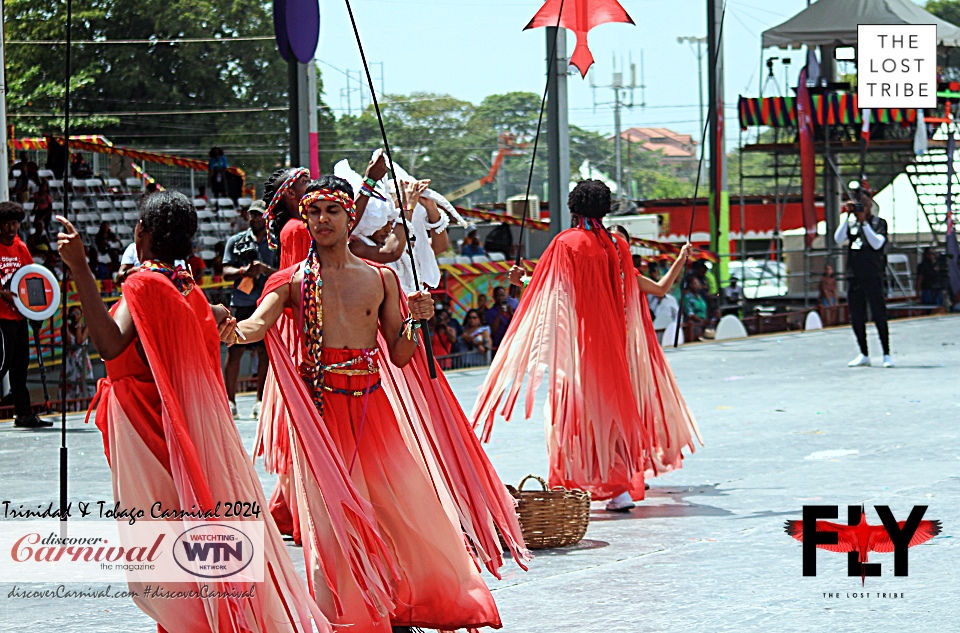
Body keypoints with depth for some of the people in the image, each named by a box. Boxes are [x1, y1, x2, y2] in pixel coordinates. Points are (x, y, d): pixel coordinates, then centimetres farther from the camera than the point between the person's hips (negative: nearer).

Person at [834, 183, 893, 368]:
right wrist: (848, 216, -8)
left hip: (873, 277, -5)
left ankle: (887, 354, -3)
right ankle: (864, 355, 16)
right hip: (854, 276, 5)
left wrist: (863, 221, -16)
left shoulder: (878, 223, 1)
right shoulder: (851, 224, 13)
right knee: (856, 318, 7)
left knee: (879, 316, -7)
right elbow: (838, 239, -3)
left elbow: (877, 243, -14)